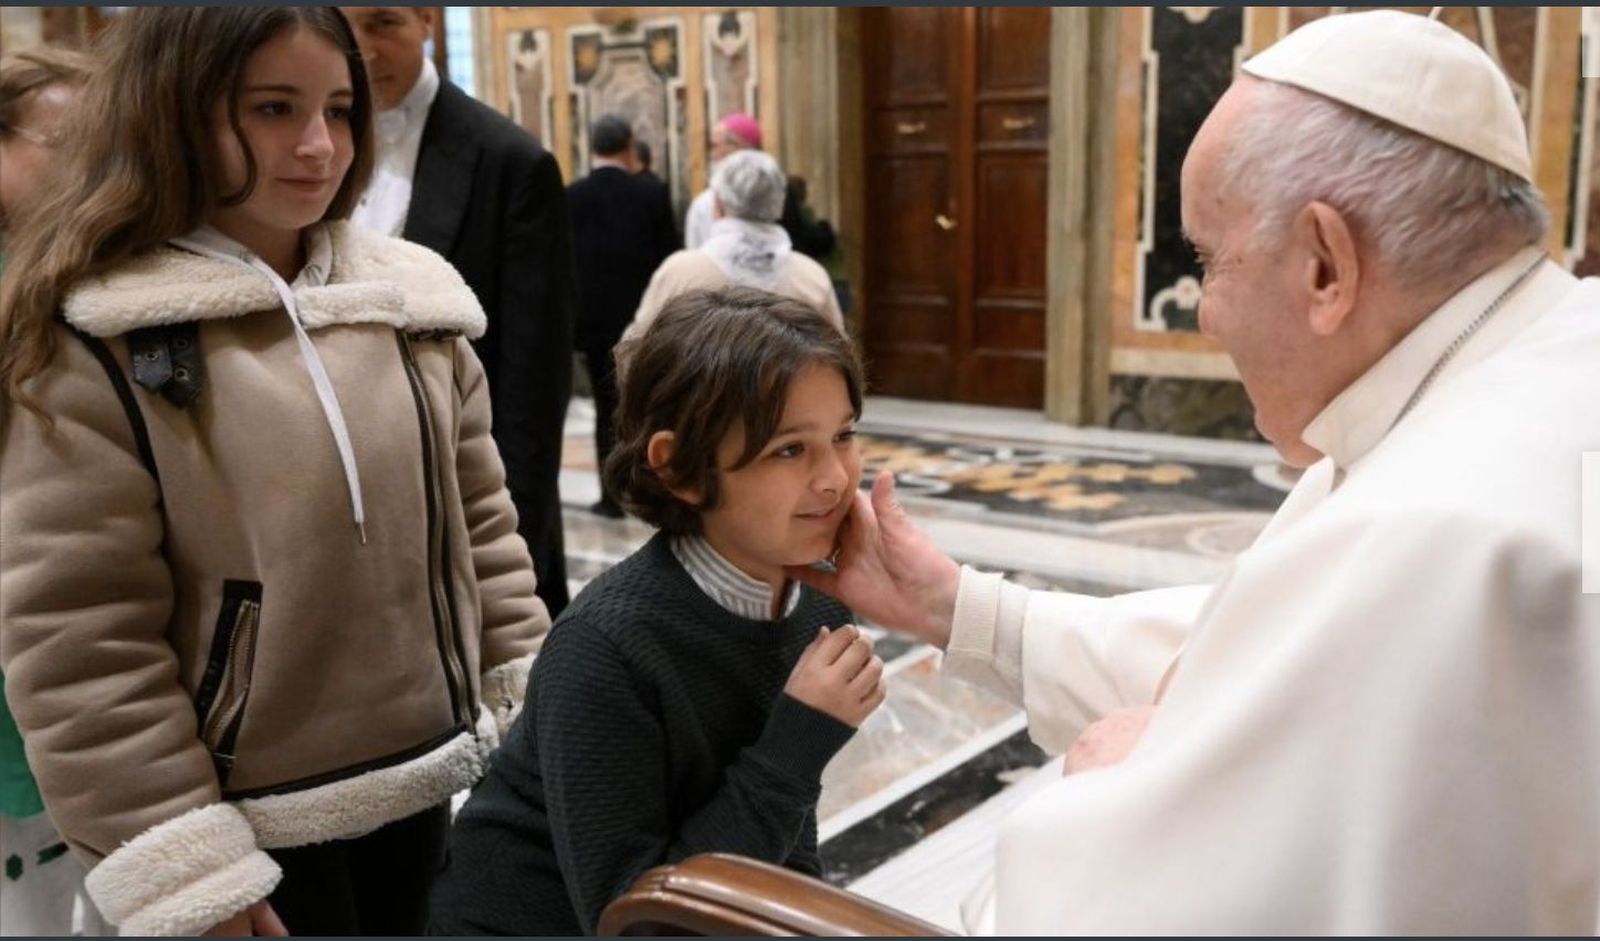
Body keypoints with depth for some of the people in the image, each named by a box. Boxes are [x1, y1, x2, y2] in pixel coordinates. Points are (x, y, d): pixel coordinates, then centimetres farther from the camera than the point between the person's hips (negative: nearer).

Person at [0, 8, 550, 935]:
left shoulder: (409, 295, 3)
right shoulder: (95, 340, -14)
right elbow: (76, 634, -15)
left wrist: (533, 702, 7)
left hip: (420, 781, 5)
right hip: (251, 823, -5)